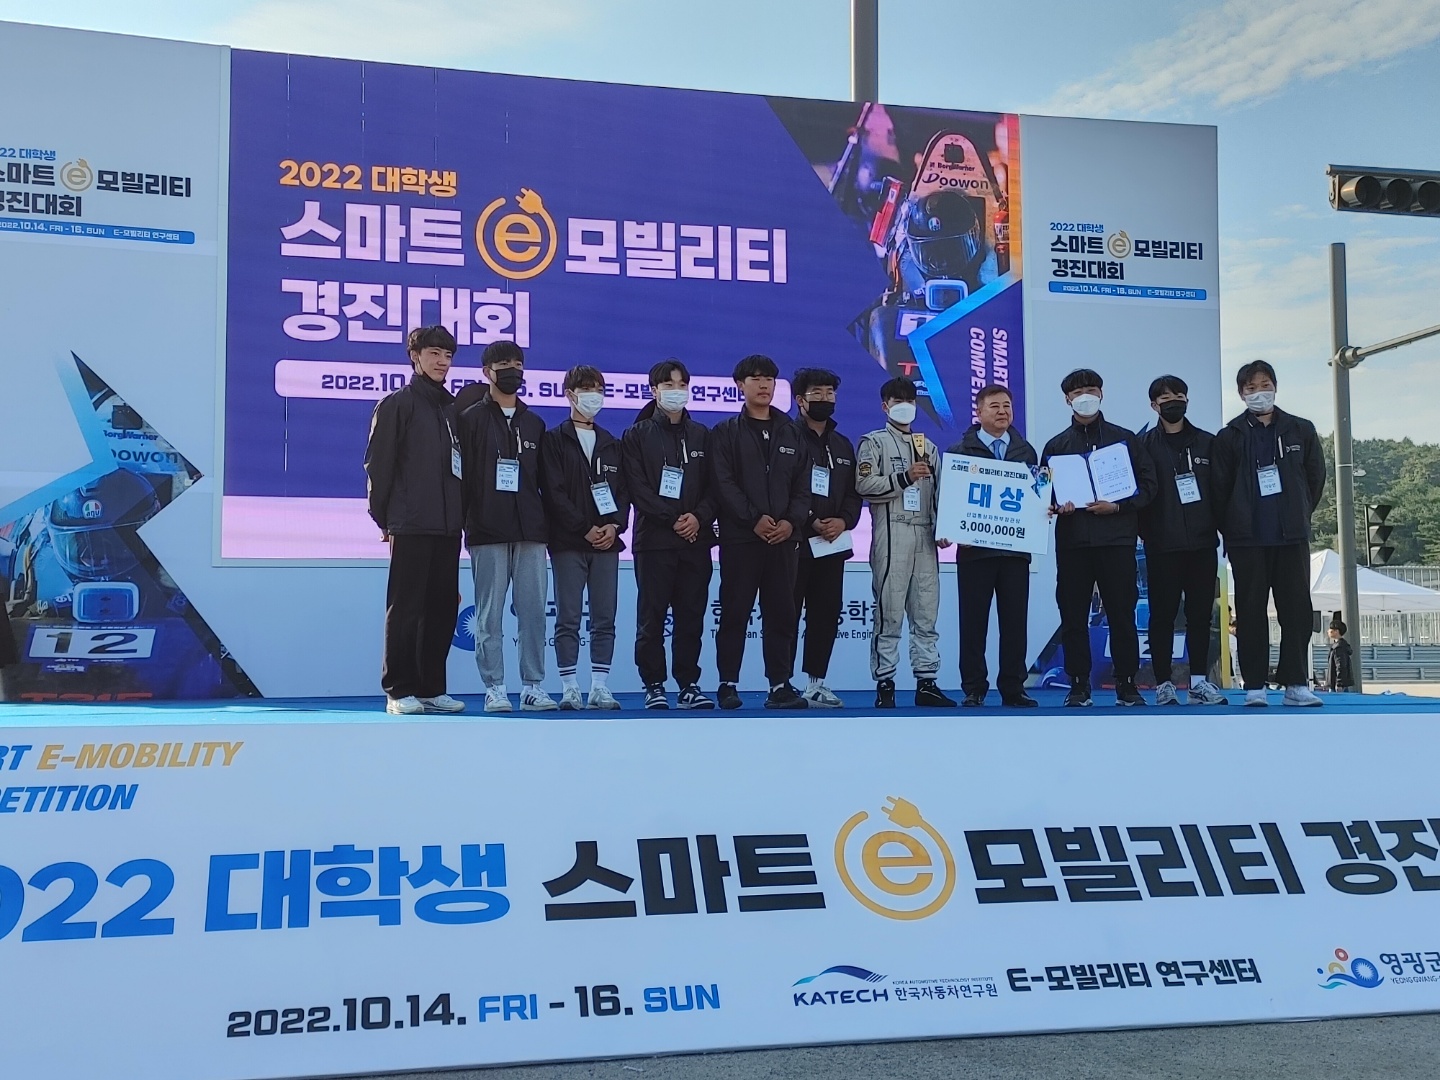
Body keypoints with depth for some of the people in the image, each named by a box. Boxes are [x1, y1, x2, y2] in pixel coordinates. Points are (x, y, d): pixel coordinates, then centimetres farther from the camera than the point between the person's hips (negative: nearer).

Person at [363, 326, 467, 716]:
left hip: (448, 526, 6)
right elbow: (378, 464, -3)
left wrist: (463, 514, 10)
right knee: (405, 609, -3)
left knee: (442, 609, 7)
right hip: (410, 526, -6)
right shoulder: (396, 404, 0)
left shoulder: (454, 409, 16)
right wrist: (383, 516, -6)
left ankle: (431, 689, 14)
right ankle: (399, 691, 3)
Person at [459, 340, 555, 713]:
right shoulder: (471, 419, 6)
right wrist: (466, 521, -6)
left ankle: (533, 686, 6)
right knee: (490, 614, -2)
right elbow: (462, 476, 1)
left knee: (533, 612, 1)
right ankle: (494, 688, 4)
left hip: (530, 530, 3)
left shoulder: (534, 424, 18)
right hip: (488, 532, -3)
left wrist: (547, 524, 8)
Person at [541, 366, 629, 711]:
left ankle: (600, 686, 6)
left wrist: (615, 526, -6)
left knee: (605, 619, 2)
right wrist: (585, 528, -12)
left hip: (607, 541, 4)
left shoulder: (612, 444, 17)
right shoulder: (554, 440, 3)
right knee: (568, 618, -2)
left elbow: (623, 490, 12)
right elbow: (554, 492, -6)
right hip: (568, 542, -4)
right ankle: (569, 687, 1)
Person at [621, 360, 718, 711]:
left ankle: (689, 684, 10)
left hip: (696, 539, 3)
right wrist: (671, 519, -13)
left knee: (691, 616, 3)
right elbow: (636, 487, -4)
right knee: (652, 617, -2)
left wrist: (699, 516, -8)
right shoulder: (638, 435, 5)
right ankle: (654, 686, 5)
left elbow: (714, 485, 10)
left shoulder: (701, 435, 16)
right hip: (654, 540, -3)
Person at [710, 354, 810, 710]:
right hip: (739, 537, -3)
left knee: (781, 613, 3)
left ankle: (780, 684, 8)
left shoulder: (792, 434, 16)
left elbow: (802, 485, 11)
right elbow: (723, 483, -6)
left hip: (784, 537, 3)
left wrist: (792, 521, -6)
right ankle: (728, 684, 6)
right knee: (734, 613, 0)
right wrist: (754, 518, -15)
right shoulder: (726, 433, 5)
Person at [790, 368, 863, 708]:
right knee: (787, 615, -4)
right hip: (794, 541, -6)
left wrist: (843, 520, -3)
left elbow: (853, 493, 17)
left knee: (827, 614, 6)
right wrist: (810, 522, -14)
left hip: (832, 544, 6)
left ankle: (816, 682, 14)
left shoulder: (843, 446, 20)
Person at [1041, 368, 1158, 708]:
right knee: (1073, 616, 1)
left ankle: (1127, 685, 7)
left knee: (1122, 614, -1)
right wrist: (1057, 505, -11)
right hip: (1072, 542, 1)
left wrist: (1117, 506, -10)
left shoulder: (1124, 439, 9)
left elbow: (1147, 484, 5)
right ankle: (1079, 686, 8)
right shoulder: (1057, 445, 13)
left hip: (1116, 539, -1)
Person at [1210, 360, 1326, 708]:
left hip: (1292, 536, 2)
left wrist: (1298, 516, 11)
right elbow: (1219, 488, 2)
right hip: (1247, 539, -2)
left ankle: (1295, 684, 7)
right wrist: (1232, 529, 2)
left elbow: (1315, 477, 12)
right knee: (1251, 611, 1)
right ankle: (1254, 686, 5)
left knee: (1297, 609, 1)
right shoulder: (1230, 437, 2)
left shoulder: (1301, 431, 8)